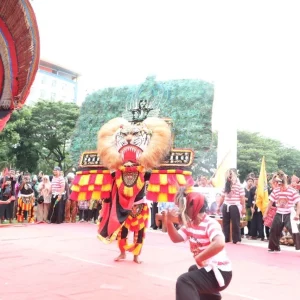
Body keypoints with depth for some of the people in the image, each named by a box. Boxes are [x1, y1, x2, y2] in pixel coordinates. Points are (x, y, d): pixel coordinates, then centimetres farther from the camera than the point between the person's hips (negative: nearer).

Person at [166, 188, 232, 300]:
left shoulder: (210, 224, -23)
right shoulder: (190, 224, 5)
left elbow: (219, 244, -41)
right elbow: (176, 238, 3)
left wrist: (199, 258, -32)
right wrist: (169, 222, -13)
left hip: (219, 272, -10)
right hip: (207, 268, 11)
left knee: (184, 281, -28)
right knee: (192, 270, 42)